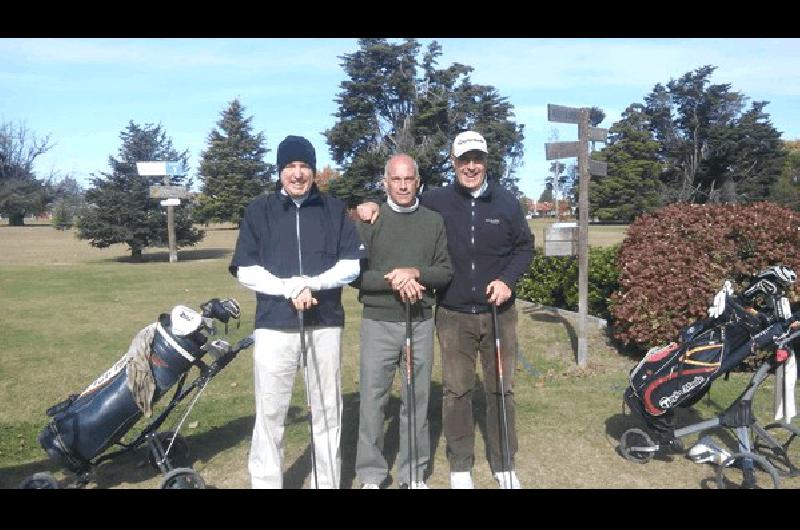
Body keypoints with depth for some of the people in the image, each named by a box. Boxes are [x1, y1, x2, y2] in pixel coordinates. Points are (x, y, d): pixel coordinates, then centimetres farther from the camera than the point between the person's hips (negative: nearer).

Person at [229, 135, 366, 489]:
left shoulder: (335, 210, 6)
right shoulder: (259, 210, 3)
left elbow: (352, 264, 1)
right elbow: (246, 271, -2)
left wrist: (308, 283, -13)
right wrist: (290, 289, -15)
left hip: (326, 324, 2)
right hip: (275, 325, -1)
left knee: (328, 411, 11)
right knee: (270, 413, 4)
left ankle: (329, 482, 24)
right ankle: (265, 483, 18)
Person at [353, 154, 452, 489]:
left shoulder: (433, 221, 8)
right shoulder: (368, 220, 1)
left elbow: (446, 271, 4)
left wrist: (415, 272, -14)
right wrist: (395, 282, -17)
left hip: (421, 322, 2)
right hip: (378, 323, -2)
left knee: (417, 399, 9)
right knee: (373, 397, 3)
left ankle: (414, 474, 23)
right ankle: (371, 475, 19)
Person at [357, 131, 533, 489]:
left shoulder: (506, 202, 1)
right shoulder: (436, 201, -1)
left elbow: (524, 246, 9)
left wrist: (507, 279, -7)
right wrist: (374, 206, -8)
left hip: (498, 312, 1)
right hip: (453, 316, -1)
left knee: (501, 388, 10)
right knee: (456, 391, 6)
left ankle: (503, 464, 26)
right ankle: (460, 466, 22)